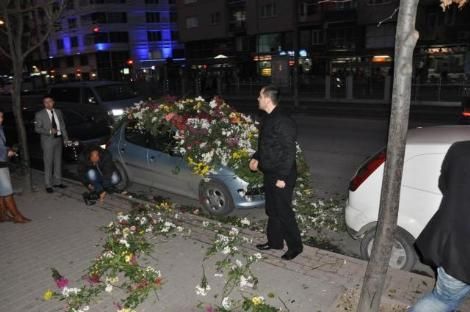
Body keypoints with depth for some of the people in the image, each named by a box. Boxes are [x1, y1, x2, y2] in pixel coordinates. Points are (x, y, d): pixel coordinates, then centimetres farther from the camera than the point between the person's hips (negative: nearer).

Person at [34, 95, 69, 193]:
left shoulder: (58, 112, 8)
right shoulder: (40, 114, -5)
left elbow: (62, 125, 11)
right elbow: (37, 128, -7)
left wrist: (66, 138, 6)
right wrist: (49, 131, -21)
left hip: (58, 139, 5)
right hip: (48, 141, -5)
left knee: (58, 162, 12)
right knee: (48, 163, -3)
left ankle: (57, 182, 23)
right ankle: (48, 185, 5)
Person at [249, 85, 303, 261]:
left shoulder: (283, 122, -21)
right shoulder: (268, 119, 9)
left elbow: (289, 151, -22)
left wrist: (283, 177, -22)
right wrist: (257, 158, 8)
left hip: (281, 176, -9)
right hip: (269, 174, 9)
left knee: (283, 212, 1)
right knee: (272, 210, 18)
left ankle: (295, 246, 18)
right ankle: (275, 241, 34)